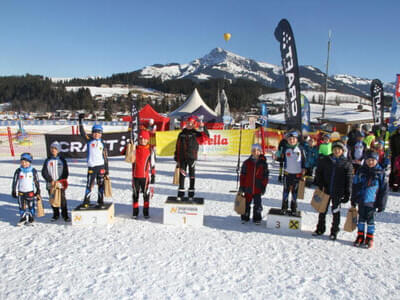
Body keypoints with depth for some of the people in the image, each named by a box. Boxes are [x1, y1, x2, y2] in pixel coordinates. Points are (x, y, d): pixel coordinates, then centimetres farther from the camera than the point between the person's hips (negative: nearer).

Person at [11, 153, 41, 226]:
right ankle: (23, 218, 22)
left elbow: (37, 181, 4)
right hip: (21, 192, 1)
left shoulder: (33, 171, -2)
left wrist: (38, 191, 4)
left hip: (30, 192, -1)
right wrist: (14, 191, 2)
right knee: (22, 206, 8)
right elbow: (15, 182, 3)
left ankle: (31, 219, 17)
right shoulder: (18, 171, -1)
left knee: (31, 206, 5)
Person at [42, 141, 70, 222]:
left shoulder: (62, 160, 2)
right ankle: (55, 215, 22)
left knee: (62, 199, -5)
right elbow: (44, 172, 1)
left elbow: (66, 173, -1)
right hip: (50, 185, 2)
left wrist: (58, 181, -11)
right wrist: (51, 180, -10)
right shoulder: (47, 160, 7)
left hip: (60, 184, -2)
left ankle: (65, 215, 6)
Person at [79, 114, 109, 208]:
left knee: (101, 184, 6)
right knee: (89, 184, -2)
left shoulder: (102, 143, 7)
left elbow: (105, 156, 8)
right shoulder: (89, 140, 5)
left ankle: (100, 202, 17)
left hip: (101, 166, 1)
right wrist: (81, 121, -14)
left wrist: (107, 169, 6)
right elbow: (82, 132, -7)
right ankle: (86, 202, 9)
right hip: (91, 166, -1)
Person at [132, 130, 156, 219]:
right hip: (136, 175, 2)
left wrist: (153, 175, 2)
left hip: (145, 176, -1)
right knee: (135, 194, 9)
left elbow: (152, 164, 3)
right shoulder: (135, 149, 4)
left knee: (146, 194, 5)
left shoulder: (150, 150, 0)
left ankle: (146, 211, 17)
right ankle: (135, 211, 20)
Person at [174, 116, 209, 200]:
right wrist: (176, 157, 10)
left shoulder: (195, 133, 3)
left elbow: (206, 135, -8)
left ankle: (191, 194, 12)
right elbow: (178, 146, 13)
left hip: (192, 157, -2)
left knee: (192, 175, 3)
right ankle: (181, 194, 12)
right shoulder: (182, 134, 11)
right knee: (182, 175, 4)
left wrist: (202, 127, -19)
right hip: (182, 158, 2)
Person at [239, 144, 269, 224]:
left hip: (258, 188, 0)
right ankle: (245, 218, 24)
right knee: (247, 203, 10)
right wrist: (241, 186, 1)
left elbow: (265, 176, 3)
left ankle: (257, 219, 20)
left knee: (257, 204, 6)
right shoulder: (247, 162, 0)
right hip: (248, 188, 1)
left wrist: (264, 187, 0)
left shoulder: (263, 163, 0)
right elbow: (242, 175, 3)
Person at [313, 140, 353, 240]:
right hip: (325, 191, 2)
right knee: (322, 211, 12)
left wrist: (347, 194, -4)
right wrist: (320, 185, -4)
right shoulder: (325, 160, 3)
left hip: (338, 193, -2)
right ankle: (320, 229, 28)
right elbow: (318, 173, 8)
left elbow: (349, 180, -1)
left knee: (336, 212, 9)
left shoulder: (347, 164, -2)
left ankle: (334, 232, 24)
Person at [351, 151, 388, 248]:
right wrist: (353, 200, 8)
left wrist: (382, 204, -3)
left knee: (370, 220, 7)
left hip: (372, 201, -2)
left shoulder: (380, 173, -3)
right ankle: (360, 236, 24)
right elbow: (355, 185, 8)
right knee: (361, 218, 12)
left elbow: (384, 189, -1)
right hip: (361, 200, 2)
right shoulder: (361, 171, 3)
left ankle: (369, 238, 19)